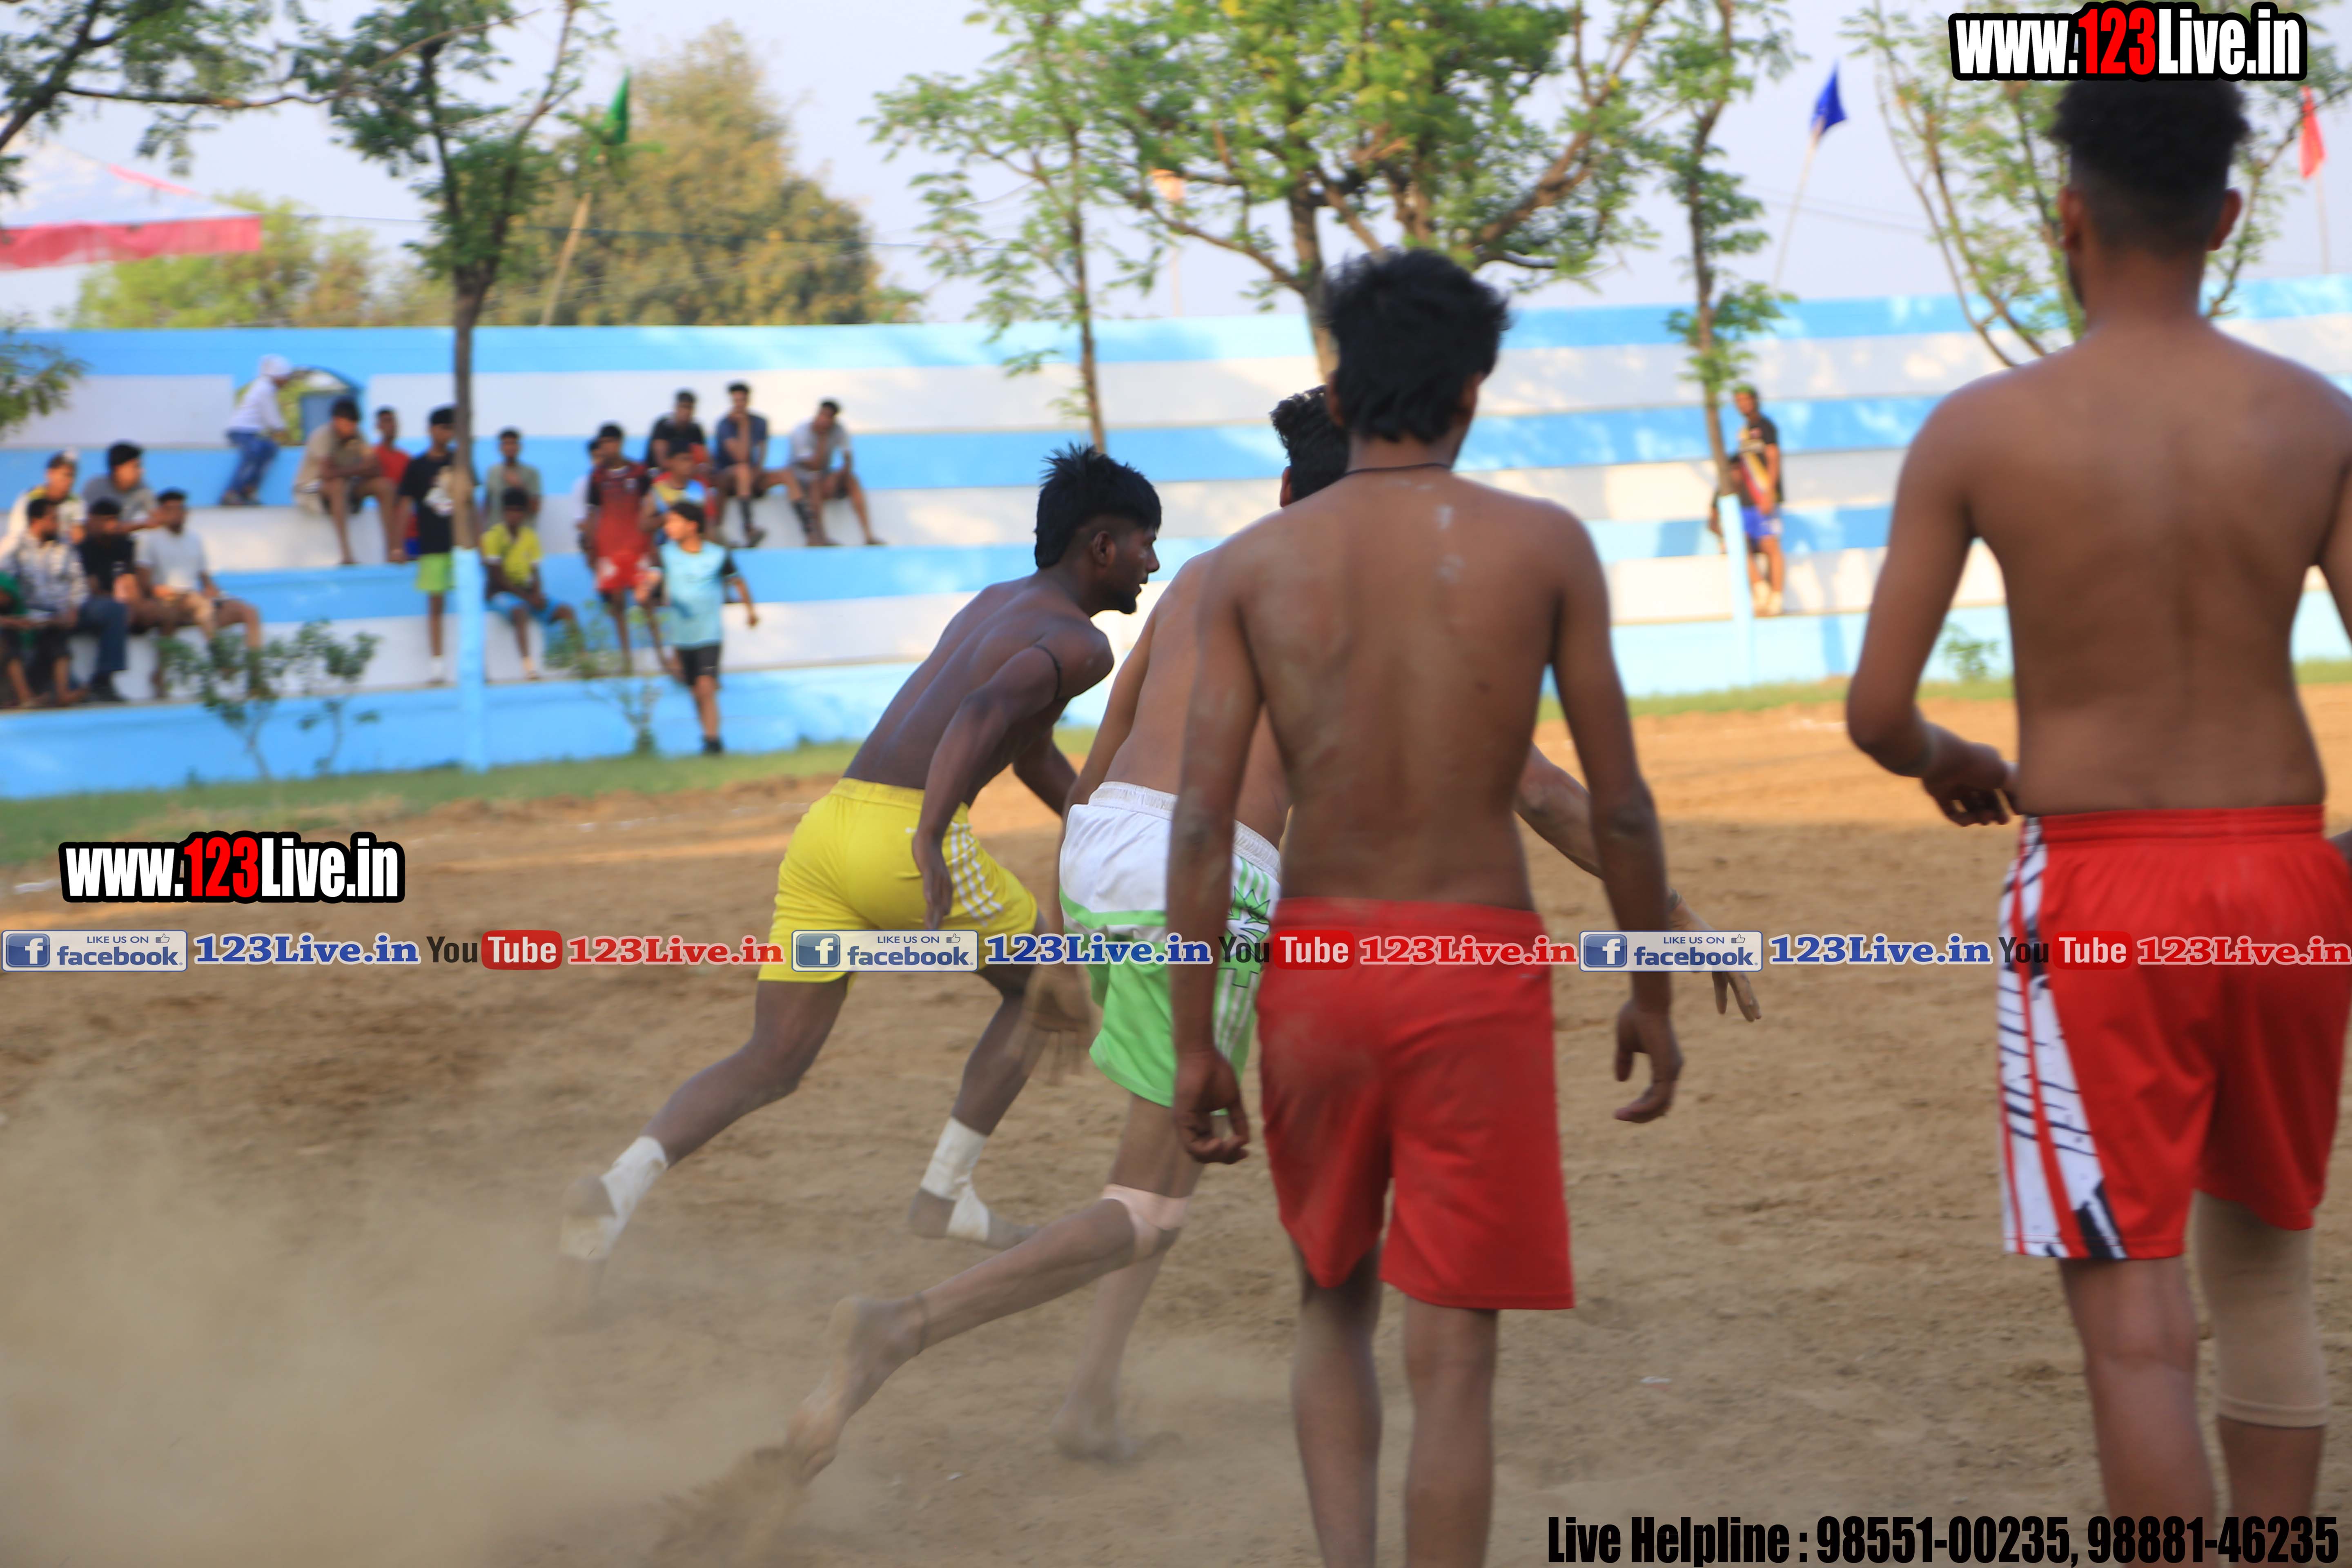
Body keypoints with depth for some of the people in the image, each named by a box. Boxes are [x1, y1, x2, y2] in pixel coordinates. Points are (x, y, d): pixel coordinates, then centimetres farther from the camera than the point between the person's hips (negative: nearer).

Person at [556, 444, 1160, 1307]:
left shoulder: (994, 604, 30)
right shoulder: (1079, 641, 1)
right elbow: (983, 714, -20)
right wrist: (931, 840, -31)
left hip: (826, 826, 7)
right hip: (905, 838, -7)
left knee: (772, 1064, 7)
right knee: (1042, 989, 19)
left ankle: (615, 1191, -16)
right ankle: (945, 1192, 19)